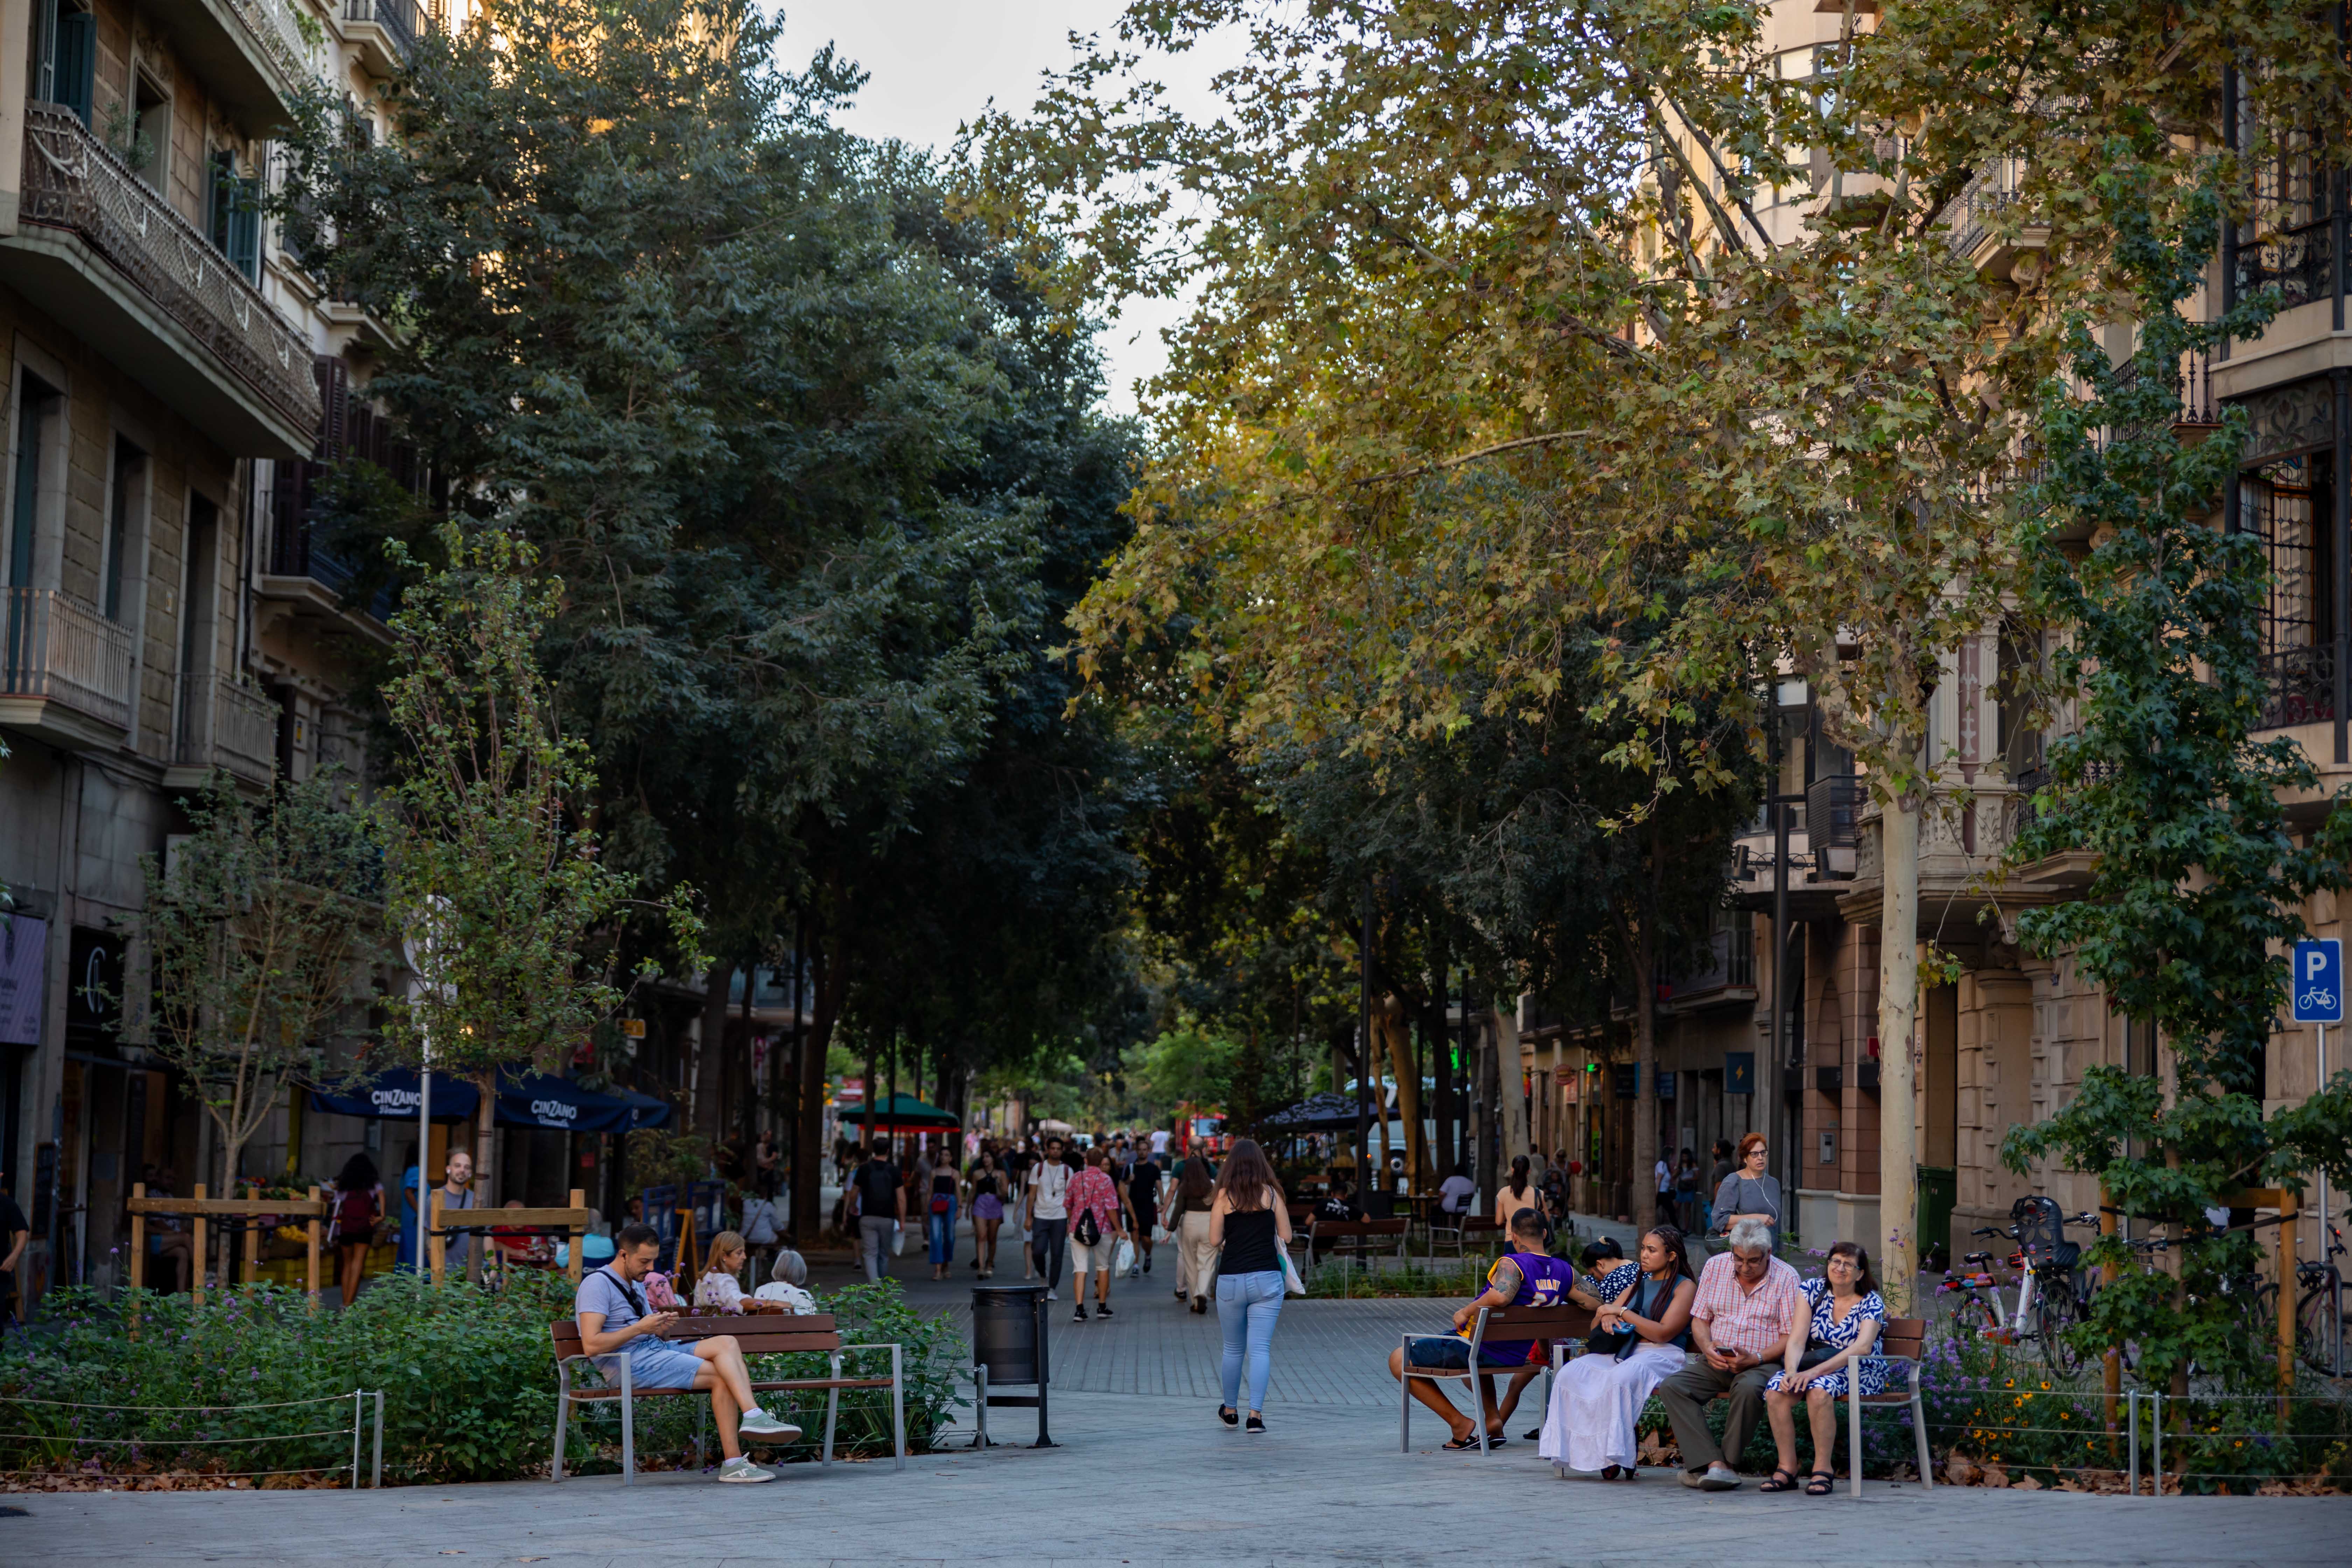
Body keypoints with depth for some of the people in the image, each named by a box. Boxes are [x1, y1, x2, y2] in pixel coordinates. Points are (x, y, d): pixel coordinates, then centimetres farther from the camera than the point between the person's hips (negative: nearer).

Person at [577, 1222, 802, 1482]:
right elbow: (591, 1344, -18)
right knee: (721, 1376, -20)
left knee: (727, 1343, -13)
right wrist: (639, 1328, -18)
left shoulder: (634, 1287, 25)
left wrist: (658, 1327, 1)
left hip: (654, 1350, 9)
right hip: (628, 1364, -9)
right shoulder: (597, 1285, -7)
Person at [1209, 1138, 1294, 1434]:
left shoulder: (1224, 1196, -1)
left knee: (1234, 1349, 16)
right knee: (1261, 1349, -1)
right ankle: (1256, 1414, -10)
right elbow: (1286, 1237, 6)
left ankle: (1230, 1410, 27)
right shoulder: (1271, 1194, 2)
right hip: (1267, 1279, 0)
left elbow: (1214, 1240, -2)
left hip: (1231, 1279, 0)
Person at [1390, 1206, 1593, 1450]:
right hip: (1517, 1356, 8)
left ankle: (1459, 1423, 2)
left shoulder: (1512, 1264, -21)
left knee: (1399, 1360, 7)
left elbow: (1500, 1296, -41)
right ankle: (1494, 1421, 27)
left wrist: (1465, 1312, -26)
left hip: (1472, 1347, -8)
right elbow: (1597, 1304, 1)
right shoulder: (1565, 1271, -1)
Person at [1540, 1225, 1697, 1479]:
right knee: (1571, 1373, -21)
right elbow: (1595, 1327, 25)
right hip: (1623, 1350, 7)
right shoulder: (1638, 1286, 25)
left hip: (1661, 1354, -7)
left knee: (1620, 1378, -39)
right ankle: (1572, 1447, -28)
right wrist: (1606, 1315, 0)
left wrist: (1622, 1312, -6)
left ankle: (1615, 1454, -34)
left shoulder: (1685, 1287, 4)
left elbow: (1662, 1333, -10)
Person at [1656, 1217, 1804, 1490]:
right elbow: (1700, 1319, 11)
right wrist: (1708, 1349, -10)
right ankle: (1715, 1465, -34)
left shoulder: (1786, 1278, -3)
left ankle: (1728, 1464, -25)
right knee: (1671, 1387, -23)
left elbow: (1791, 1336, -5)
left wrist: (1755, 1359, -19)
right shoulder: (1716, 1267, 8)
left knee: (1749, 1388, -39)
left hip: (1762, 1363, -4)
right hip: (1716, 1362, 4)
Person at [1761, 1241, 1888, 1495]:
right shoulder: (1814, 1290, 4)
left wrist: (1814, 1372, -34)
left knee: (1819, 1390, -36)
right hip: (1816, 1367, 4)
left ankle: (1823, 1470, -28)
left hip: (1861, 1373, -4)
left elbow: (1862, 1347, -23)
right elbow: (1797, 1340, -5)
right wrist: (1791, 1372, -28)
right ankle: (1787, 1469, -19)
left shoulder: (1871, 1303, -6)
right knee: (1775, 1391, -26)